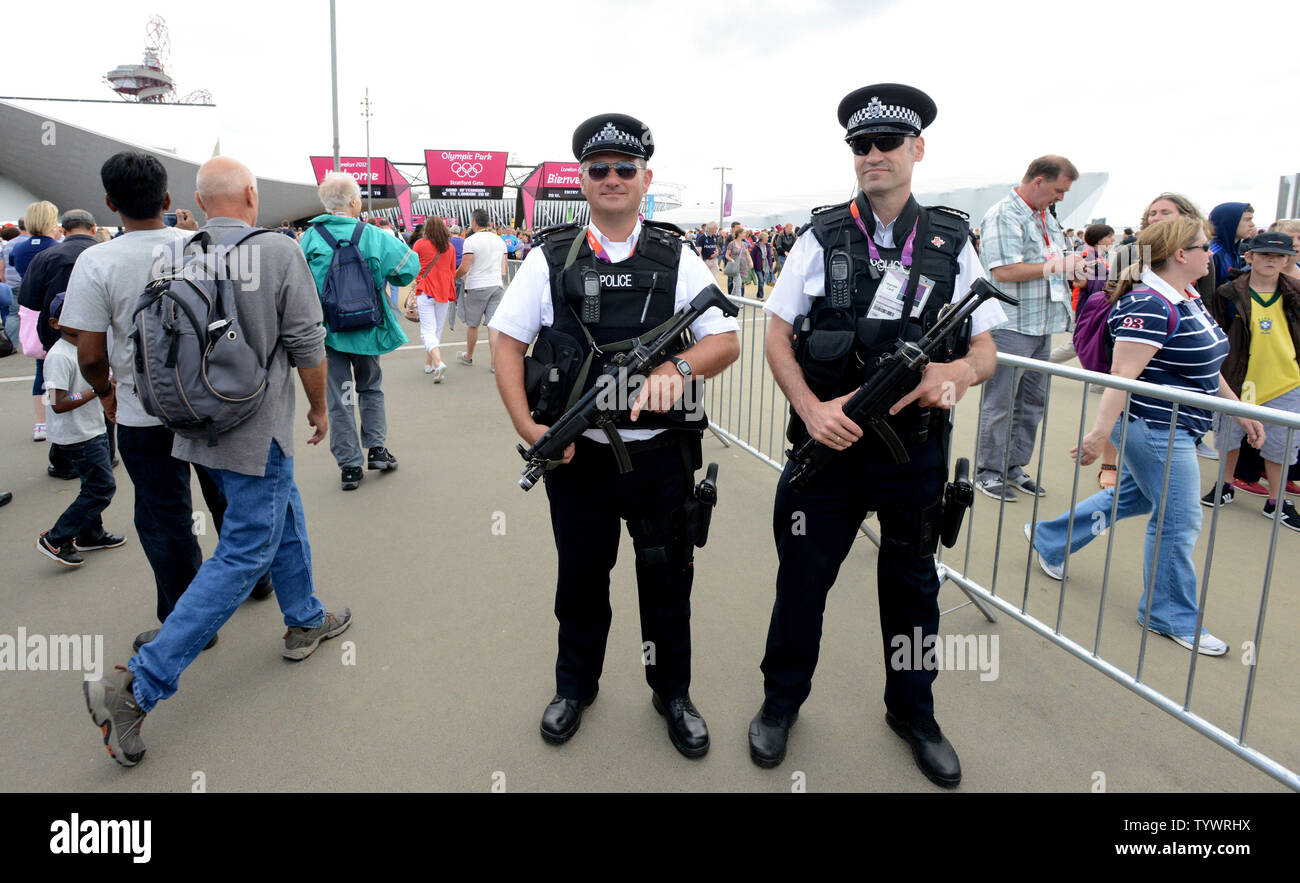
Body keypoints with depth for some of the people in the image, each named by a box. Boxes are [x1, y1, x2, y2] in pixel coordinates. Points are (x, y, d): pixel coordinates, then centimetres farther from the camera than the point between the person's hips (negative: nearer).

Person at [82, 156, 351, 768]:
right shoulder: (280, 252, -15)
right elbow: (306, 344, -12)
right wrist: (320, 405, 4)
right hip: (257, 431, -6)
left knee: (285, 520, 23)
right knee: (243, 555, 1)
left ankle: (305, 622, 39)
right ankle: (137, 686, -2)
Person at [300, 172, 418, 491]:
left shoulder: (310, 238, -5)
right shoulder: (373, 236, -10)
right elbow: (409, 267, -5)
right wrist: (386, 276, 13)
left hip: (327, 332, 0)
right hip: (366, 329, 0)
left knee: (339, 396, 8)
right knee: (371, 387, 22)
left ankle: (349, 464, 11)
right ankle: (376, 449, 19)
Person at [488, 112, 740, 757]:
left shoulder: (678, 261, 2)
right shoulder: (549, 260, 1)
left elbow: (727, 341, 0)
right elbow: (507, 341, 3)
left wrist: (678, 368, -21)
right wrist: (527, 425, -10)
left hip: (660, 456, 0)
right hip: (576, 455, 0)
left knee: (667, 581, 12)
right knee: (580, 578, 16)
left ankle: (672, 693, 36)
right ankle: (575, 686, 40)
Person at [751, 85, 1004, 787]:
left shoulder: (953, 243, 2)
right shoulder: (822, 237, -1)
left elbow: (985, 351, 4)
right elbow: (777, 336, -1)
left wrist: (961, 371, -20)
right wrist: (811, 408, -16)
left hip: (915, 452, 2)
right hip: (829, 442, -1)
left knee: (911, 584, 16)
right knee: (802, 578, 8)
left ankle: (912, 713, 39)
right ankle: (781, 701, 33)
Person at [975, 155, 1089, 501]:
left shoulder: (1046, 216, 17)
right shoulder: (1003, 216, -13)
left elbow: (1056, 258, 31)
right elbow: (1004, 271, -23)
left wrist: (1073, 264, 9)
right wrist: (1056, 266, -16)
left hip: (1042, 325, 9)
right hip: (1010, 326, -9)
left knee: (1033, 399, 12)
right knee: (1000, 403, -1)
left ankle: (1014, 466, 22)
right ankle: (988, 471, 9)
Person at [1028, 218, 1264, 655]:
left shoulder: (1189, 298, 10)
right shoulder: (1150, 307, -22)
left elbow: (1206, 366, 19)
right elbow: (1122, 375, -28)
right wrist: (1100, 433, -31)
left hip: (1172, 429, 10)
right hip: (1153, 428, -10)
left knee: (1133, 497, 22)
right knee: (1178, 521, 0)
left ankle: (1048, 538, 35)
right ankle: (1171, 616, 17)